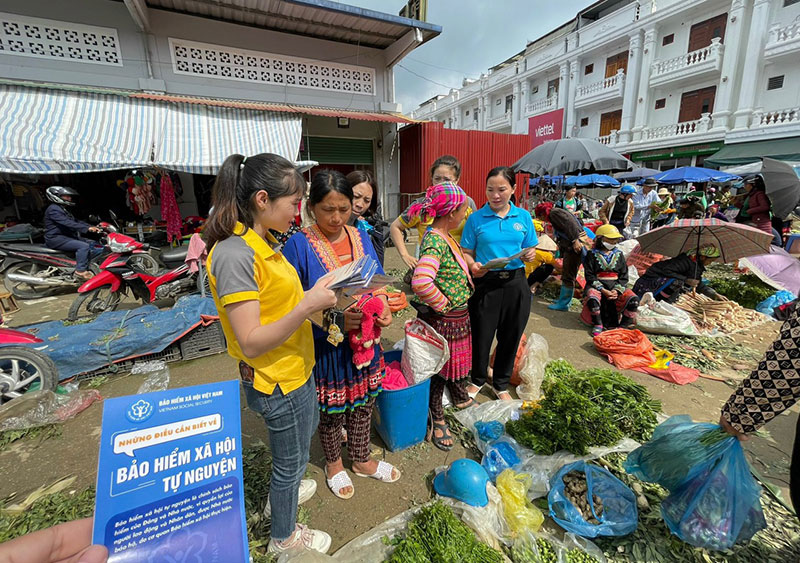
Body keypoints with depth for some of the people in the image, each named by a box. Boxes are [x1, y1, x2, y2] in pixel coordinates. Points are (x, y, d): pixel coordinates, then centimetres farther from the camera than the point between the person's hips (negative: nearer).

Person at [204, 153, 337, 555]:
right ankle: (284, 537, 47)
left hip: (296, 367, 9)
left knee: (306, 429, 32)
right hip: (278, 382, -9)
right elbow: (250, 342, -28)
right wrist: (308, 305, -31)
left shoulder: (262, 243, 2)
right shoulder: (234, 254, -27)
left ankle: (281, 493, 61)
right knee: (291, 458, 16)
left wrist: (314, 296, -3)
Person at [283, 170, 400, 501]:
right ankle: (333, 463, 48)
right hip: (324, 346, -4)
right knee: (330, 411, 17)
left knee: (363, 403, 22)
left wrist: (383, 308, -13)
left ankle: (362, 460, 49)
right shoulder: (299, 245, -16)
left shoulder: (361, 238, 1)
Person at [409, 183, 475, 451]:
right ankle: (437, 421, 31)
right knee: (440, 368, 9)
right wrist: (444, 305, -25)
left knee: (459, 359, 28)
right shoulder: (434, 240, -26)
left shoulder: (444, 236, 6)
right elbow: (421, 282, -40)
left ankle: (461, 397, 54)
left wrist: (472, 270, 11)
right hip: (443, 320, -9)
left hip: (460, 316, 10)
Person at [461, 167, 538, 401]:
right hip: (486, 283, -2)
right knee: (481, 335, 7)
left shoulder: (523, 217, 5)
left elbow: (529, 250, 11)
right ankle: (478, 379, 36)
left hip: (515, 283, 3)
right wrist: (473, 265, -21)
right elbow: (467, 252, -1)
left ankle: (501, 384, 37)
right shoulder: (476, 218, -2)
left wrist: (530, 255, -12)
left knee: (511, 336, 13)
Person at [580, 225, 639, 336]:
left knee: (633, 299, -23)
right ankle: (598, 325, -14)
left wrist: (617, 290, -10)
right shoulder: (592, 255, 2)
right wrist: (603, 290, -15)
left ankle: (624, 326, -8)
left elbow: (624, 276, 9)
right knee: (593, 298, -36)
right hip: (597, 285, -3)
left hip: (616, 286, 3)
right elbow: (589, 276, -4)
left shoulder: (619, 255, 12)